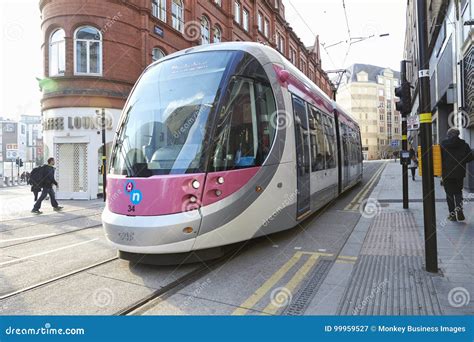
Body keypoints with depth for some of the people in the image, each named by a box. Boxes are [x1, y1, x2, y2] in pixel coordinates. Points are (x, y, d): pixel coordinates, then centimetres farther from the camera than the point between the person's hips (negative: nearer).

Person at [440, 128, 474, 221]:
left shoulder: (443, 145, -6)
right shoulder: (464, 144, -2)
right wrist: (461, 162, 16)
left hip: (447, 173, -1)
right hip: (460, 173, 1)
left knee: (449, 193, 7)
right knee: (458, 192, 15)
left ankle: (452, 213, 7)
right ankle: (459, 208, -7)